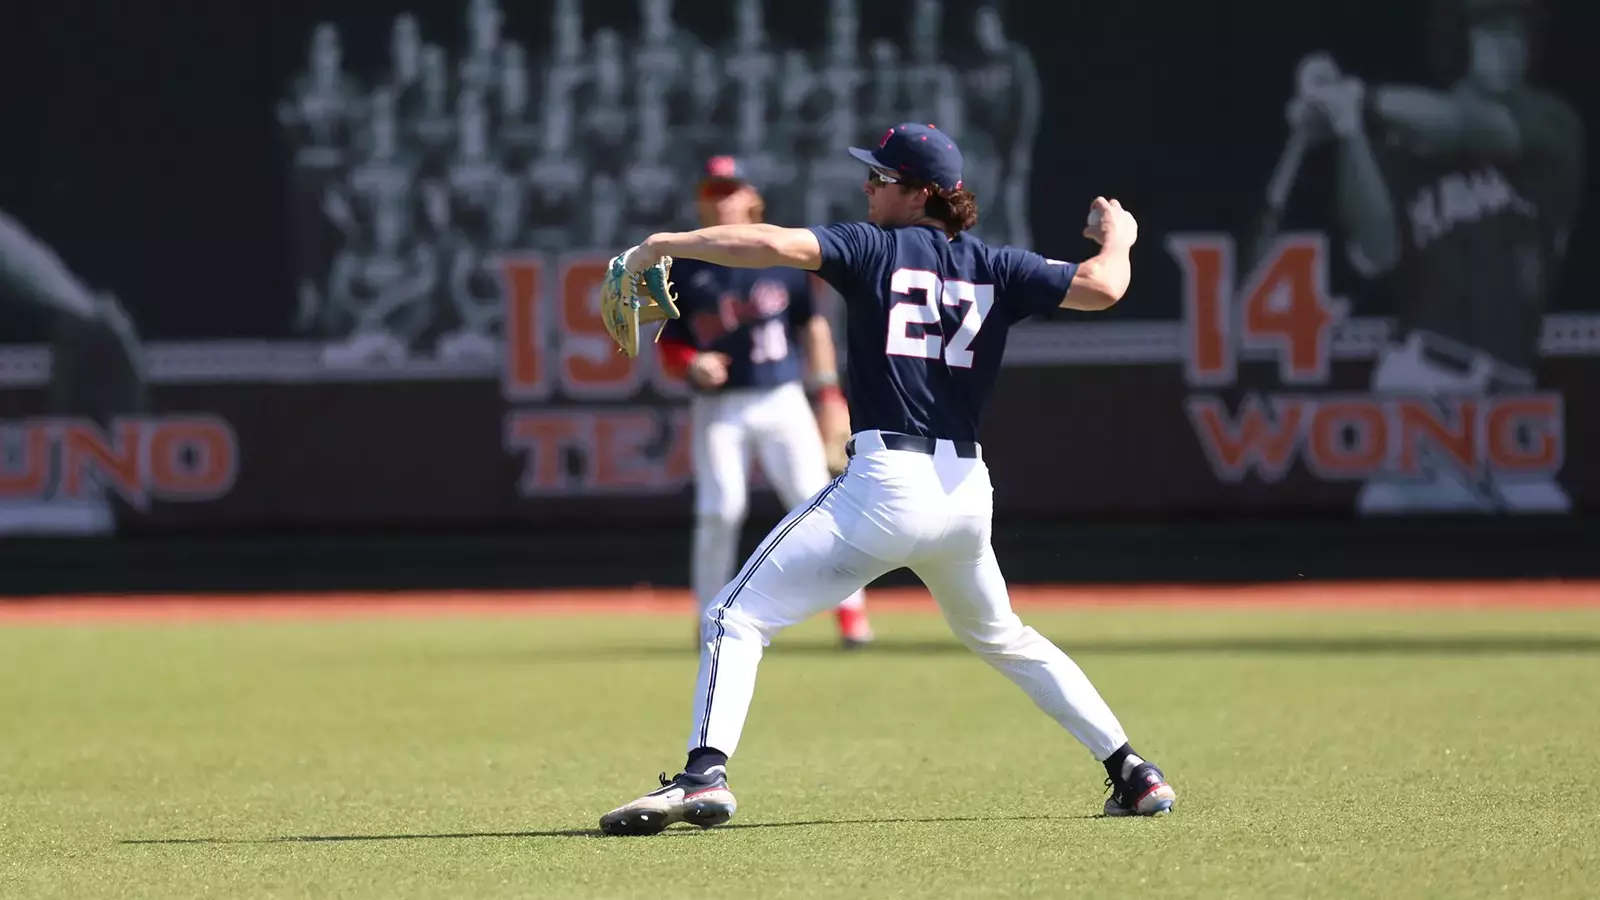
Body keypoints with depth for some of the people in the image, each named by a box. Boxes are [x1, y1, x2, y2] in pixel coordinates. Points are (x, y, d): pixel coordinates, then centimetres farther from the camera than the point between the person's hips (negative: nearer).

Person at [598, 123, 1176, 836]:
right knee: (1002, 639, 29)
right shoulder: (996, 268, 9)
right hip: (966, 490, 6)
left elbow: (775, 244, -16)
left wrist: (665, 244, -8)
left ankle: (705, 774, -24)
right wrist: (1117, 236, 25)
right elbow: (1102, 288, 2)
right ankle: (1133, 774, 24)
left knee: (737, 617, -4)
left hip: (885, 483, -6)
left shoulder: (875, 248, -1)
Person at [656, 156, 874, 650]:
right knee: (719, 510, -10)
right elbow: (669, 344, 8)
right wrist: (691, 365, -14)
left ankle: (849, 608, 3)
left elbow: (813, 326, 9)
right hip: (717, 407, 0)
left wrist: (828, 393, 4)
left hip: (781, 400, 0)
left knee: (814, 500, -7)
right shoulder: (686, 271, 4)